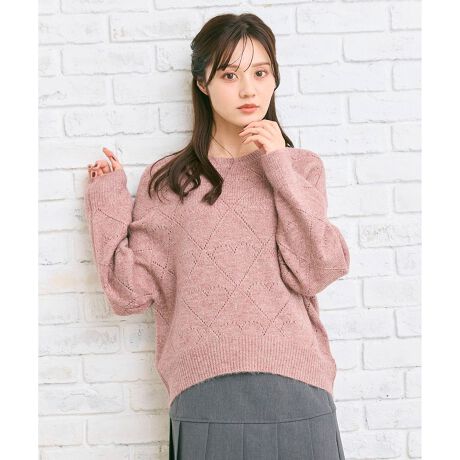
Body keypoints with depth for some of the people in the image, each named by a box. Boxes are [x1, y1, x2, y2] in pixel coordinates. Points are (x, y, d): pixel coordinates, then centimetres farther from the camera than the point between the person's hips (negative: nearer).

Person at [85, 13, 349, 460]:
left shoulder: (300, 167, 8)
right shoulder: (167, 179, 7)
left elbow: (314, 272, -6)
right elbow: (130, 290, 0)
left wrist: (280, 167, -7)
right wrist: (105, 199, 0)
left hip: (294, 387, 1)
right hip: (203, 392, 0)